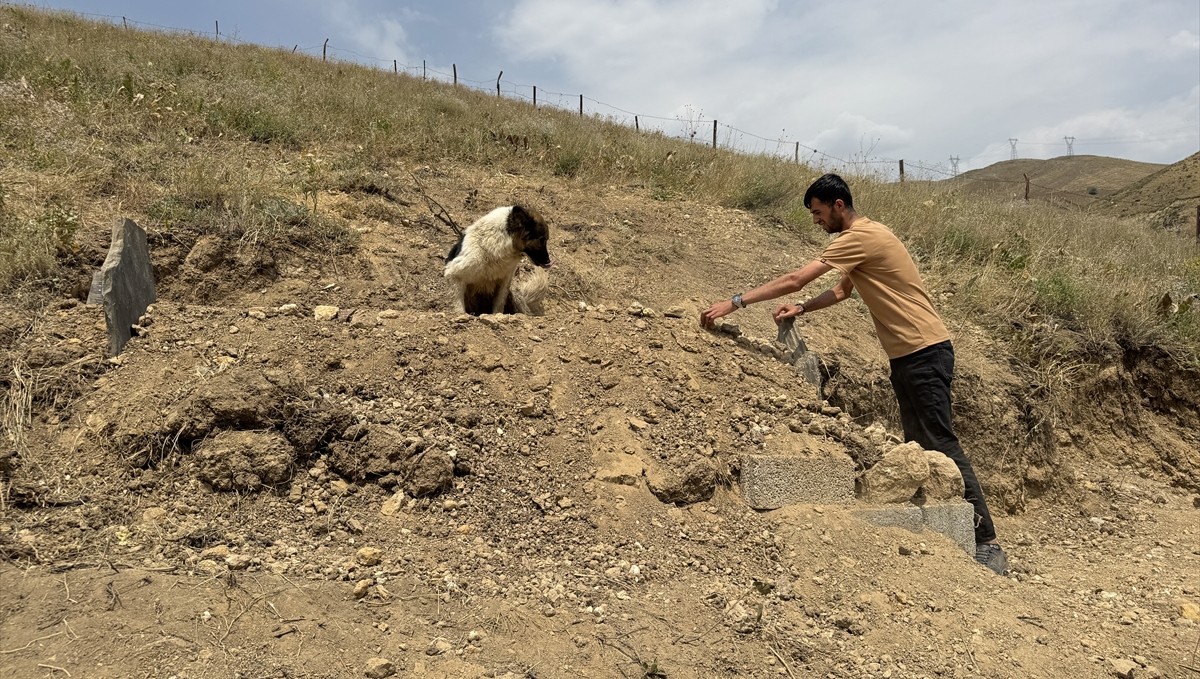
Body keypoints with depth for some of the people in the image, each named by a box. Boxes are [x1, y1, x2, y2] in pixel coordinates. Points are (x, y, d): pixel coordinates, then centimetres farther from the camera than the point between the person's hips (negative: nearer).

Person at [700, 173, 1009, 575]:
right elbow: (842, 290, 26)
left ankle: (987, 542, -3)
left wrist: (734, 303, -16)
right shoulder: (861, 237, 16)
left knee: (941, 446, -9)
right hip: (907, 356, 10)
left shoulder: (860, 237, -16)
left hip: (925, 352, -10)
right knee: (919, 447, 12)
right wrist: (801, 310, 10)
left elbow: (795, 280, -20)